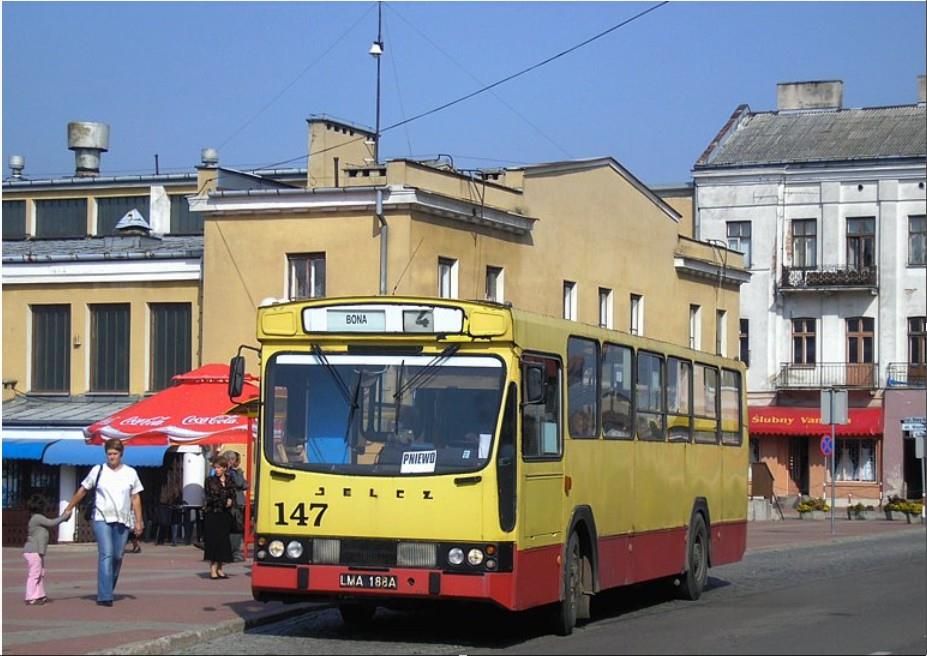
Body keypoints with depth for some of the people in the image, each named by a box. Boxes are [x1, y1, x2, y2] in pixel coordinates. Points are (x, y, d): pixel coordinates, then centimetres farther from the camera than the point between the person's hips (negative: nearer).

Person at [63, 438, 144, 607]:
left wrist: (138, 522, 6)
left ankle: (107, 591, 18)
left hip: (123, 521, 3)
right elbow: (82, 490, 12)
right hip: (102, 519, -3)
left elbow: (135, 498, 10)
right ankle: (104, 596, -19)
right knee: (106, 555, -14)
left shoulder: (130, 473, 8)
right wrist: (69, 509, 13)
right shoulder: (98, 471, 3)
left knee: (117, 557, 4)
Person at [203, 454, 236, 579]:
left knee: (223, 540, 2)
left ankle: (219, 568, 9)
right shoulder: (210, 481, 1)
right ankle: (213, 569, -3)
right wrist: (225, 502, -13)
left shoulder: (229, 482, 10)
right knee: (213, 540, -6)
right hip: (213, 514, -3)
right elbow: (210, 498, -6)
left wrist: (230, 503, -14)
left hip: (225, 516, 3)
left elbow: (233, 499, 8)